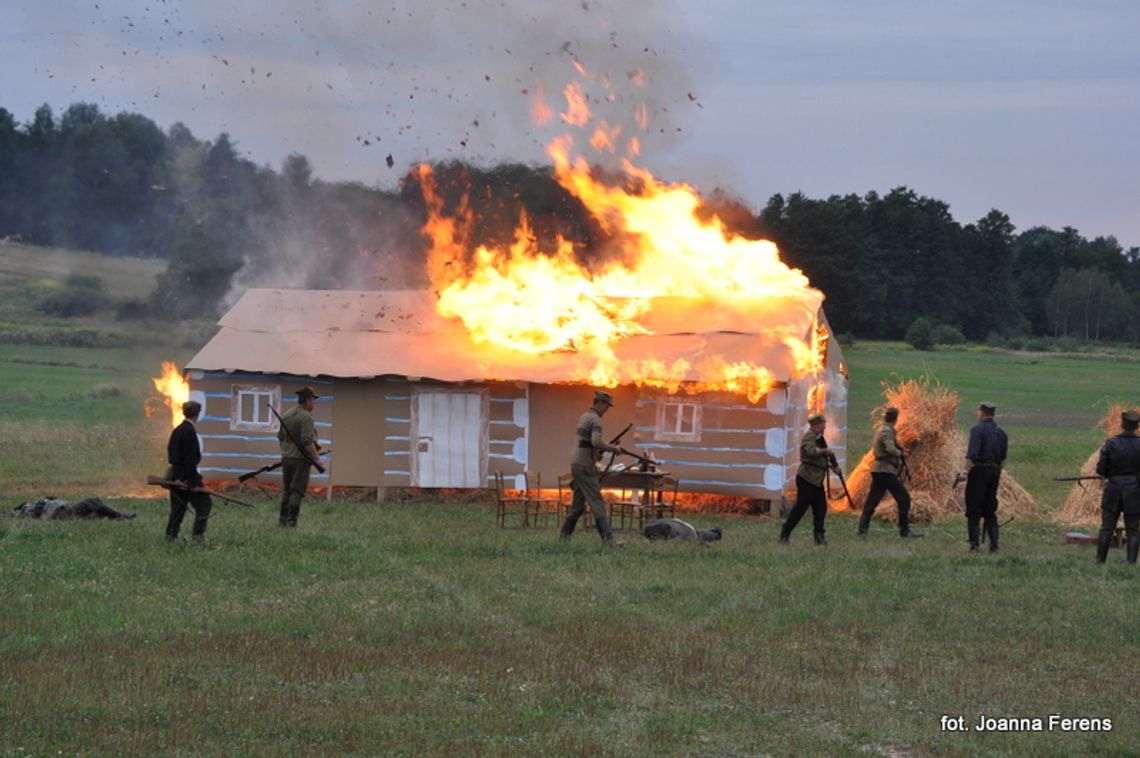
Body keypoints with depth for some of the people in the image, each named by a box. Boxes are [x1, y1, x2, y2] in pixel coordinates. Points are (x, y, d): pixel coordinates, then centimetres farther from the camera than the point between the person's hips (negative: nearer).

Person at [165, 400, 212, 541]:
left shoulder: (177, 430, 11)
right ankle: (197, 534, -4)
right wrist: (193, 480, -18)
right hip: (186, 475, -9)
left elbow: (170, 451, 14)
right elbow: (190, 458, -19)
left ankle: (171, 535, 12)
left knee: (178, 507, 13)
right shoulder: (189, 431, -16)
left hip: (176, 476, 9)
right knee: (204, 504, 0)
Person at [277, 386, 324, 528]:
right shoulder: (306, 417, -15)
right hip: (301, 459, -7)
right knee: (297, 491, -3)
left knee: (286, 490, 15)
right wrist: (316, 456, -14)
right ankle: (291, 521, -6)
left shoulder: (287, 414, 10)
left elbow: (280, 436, 17)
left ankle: (283, 519, 17)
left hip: (286, 458, 7)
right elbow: (307, 441, -22)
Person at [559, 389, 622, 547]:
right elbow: (596, 441, -28)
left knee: (578, 505, 15)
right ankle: (607, 539, -20)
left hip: (577, 465, 9)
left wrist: (597, 453, 13)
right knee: (597, 503, -14)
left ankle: (564, 536, 17)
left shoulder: (584, 417, 18)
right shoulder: (595, 419, -13)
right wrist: (613, 449, -15)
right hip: (585, 467, -9)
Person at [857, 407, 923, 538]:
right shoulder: (887, 432, -14)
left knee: (872, 500, 11)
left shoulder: (879, 430, 14)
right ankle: (905, 530, -4)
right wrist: (900, 454, -8)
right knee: (904, 498, -5)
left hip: (877, 471, 9)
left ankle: (862, 528, 11)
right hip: (886, 471, -9)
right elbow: (890, 449, -29)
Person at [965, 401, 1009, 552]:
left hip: (979, 470, -6)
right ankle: (994, 544, 5)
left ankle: (974, 544, -10)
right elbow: (1003, 457, 15)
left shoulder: (978, 429, -10)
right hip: (995, 472, 6)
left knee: (973, 511, -2)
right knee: (990, 510, 13)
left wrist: (968, 472, -12)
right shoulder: (1001, 432, 11)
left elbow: (972, 455, -19)